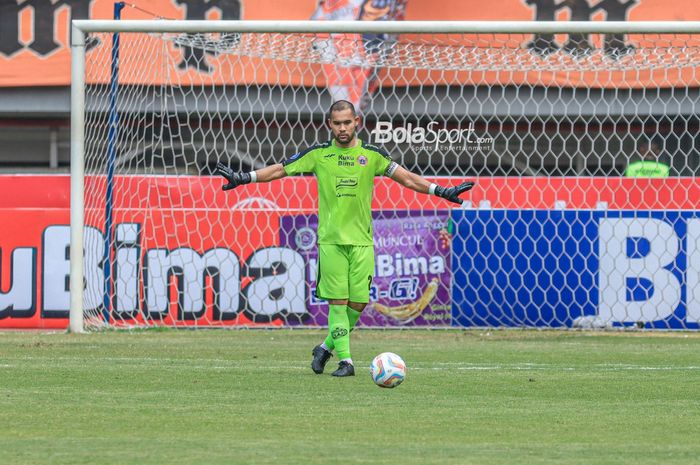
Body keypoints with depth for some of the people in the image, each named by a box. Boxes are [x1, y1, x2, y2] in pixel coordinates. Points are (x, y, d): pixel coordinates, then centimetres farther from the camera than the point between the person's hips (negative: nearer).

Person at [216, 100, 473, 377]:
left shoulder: (372, 155, 7)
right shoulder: (318, 155, 4)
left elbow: (405, 178, 12)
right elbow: (281, 169, 8)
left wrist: (440, 191, 8)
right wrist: (243, 178, 1)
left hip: (362, 240, 1)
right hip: (330, 240, -1)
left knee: (358, 303, -2)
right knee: (337, 301, -7)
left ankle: (327, 347, 19)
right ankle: (345, 360, -3)